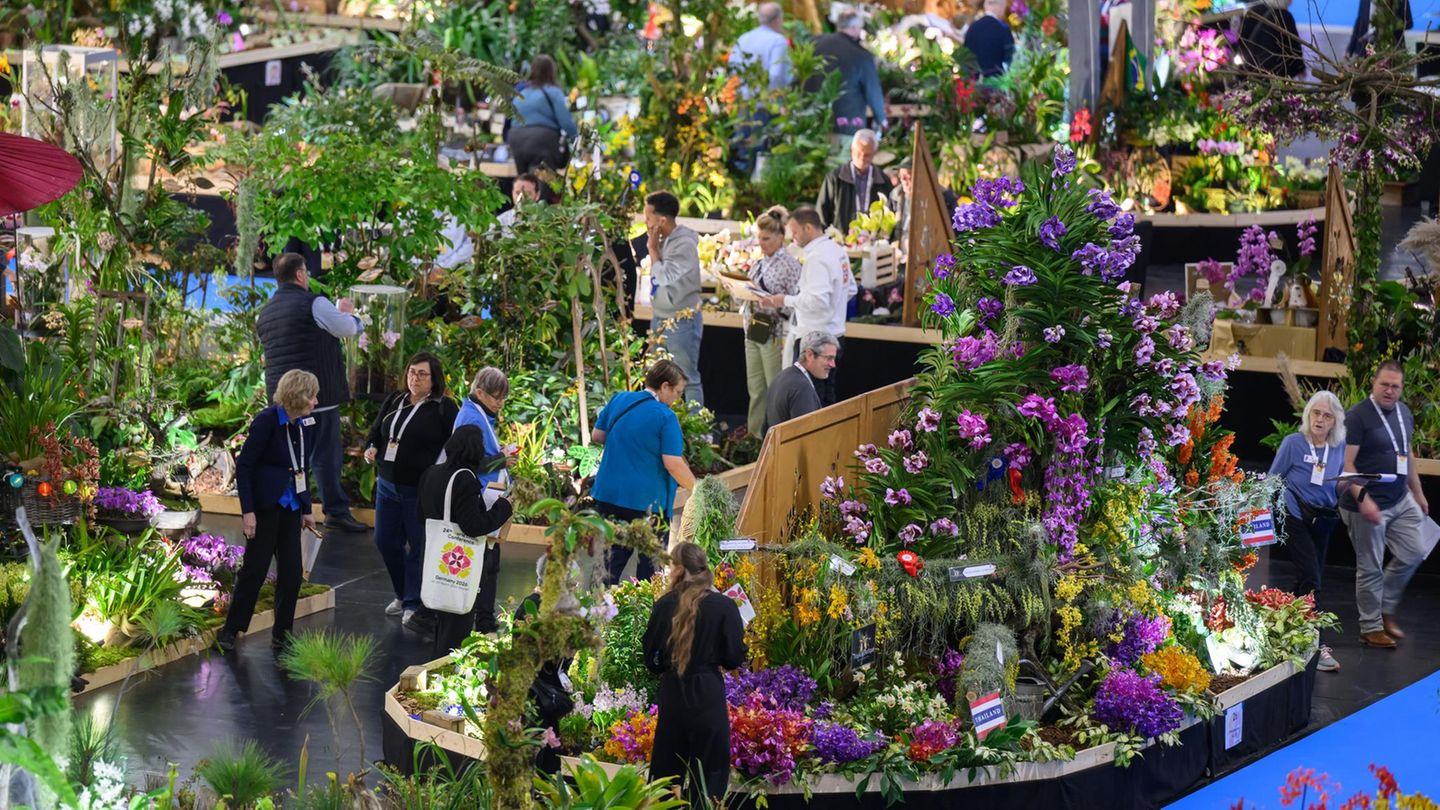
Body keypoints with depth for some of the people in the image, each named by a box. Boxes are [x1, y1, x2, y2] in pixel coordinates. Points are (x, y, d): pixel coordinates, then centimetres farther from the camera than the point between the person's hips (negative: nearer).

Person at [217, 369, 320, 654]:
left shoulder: (307, 425, 5)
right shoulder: (267, 421, -14)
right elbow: (244, 465, -13)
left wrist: (307, 509, 15)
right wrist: (248, 511, -17)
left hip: (290, 507, 6)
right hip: (265, 506, -6)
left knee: (292, 572, 4)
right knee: (256, 567, -4)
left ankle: (282, 634, 15)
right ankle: (230, 630, 9)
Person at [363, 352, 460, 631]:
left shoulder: (444, 408, -6)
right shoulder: (394, 401, 10)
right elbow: (376, 430, 22)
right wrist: (371, 448, 2)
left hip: (421, 490, -6)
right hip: (388, 484, 6)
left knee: (418, 547, -2)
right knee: (386, 542, 12)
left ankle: (413, 605, 7)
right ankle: (404, 595, 30)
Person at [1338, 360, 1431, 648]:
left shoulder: (1405, 414, 9)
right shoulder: (1358, 416, -15)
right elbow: (1346, 464, -19)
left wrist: (1417, 492, 22)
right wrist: (1362, 498, -27)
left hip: (1401, 500, 7)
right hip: (1368, 505, -7)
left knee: (1413, 554, 9)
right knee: (1370, 568, 2)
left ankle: (1386, 610, 27)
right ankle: (1371, 628, 15)